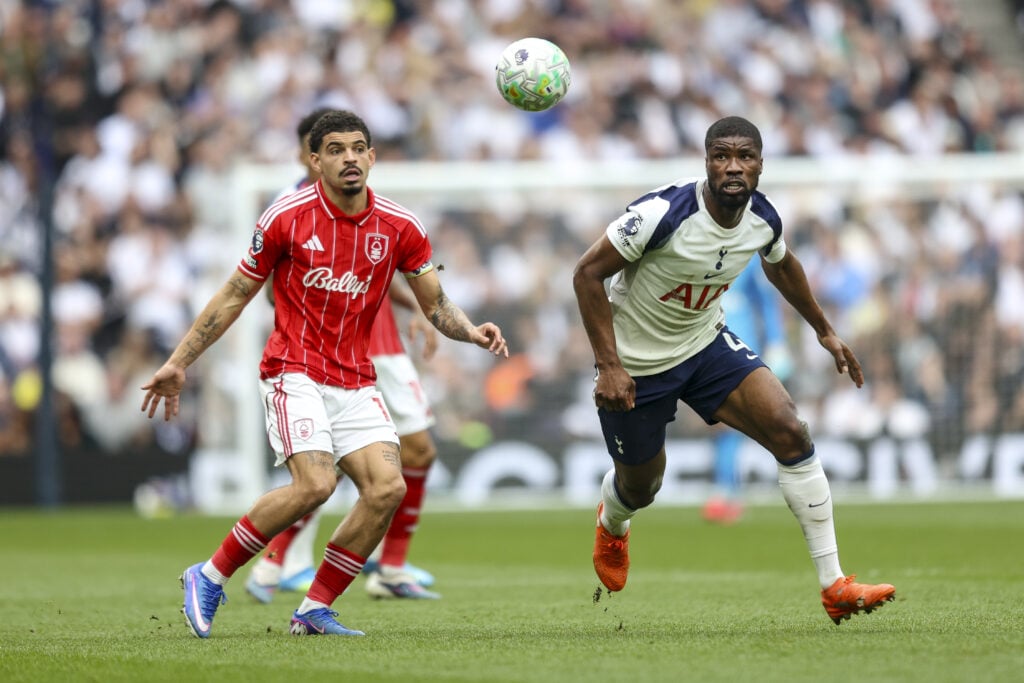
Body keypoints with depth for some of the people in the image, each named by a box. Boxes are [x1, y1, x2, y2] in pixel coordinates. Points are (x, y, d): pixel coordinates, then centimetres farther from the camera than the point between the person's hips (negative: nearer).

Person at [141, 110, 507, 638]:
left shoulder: (400, 228, 2)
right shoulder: (286, 218, -6)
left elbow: (436, 305, 9)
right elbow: (234, 296, 3)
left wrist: (472, 332, -14)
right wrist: (178, 363, 4)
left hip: (356, 381, 4)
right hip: (295, 372, -4)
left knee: (387, 487, -15)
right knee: (315, 483, -25)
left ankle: (315, 610, -2)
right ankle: (209, 577, -8)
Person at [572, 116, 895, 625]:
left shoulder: (763, 220, -11)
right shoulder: (665, 213, -30)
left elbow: (780, 265, 15)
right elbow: (588, 273, -23)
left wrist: (824, 330, 22)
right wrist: (609, 366, -26)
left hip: (706, 344, 4)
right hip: (635, 364, -4)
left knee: (791, 434, -16)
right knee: (641, 487, 12)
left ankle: (833, 586, -13)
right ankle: (611, 525, 55)